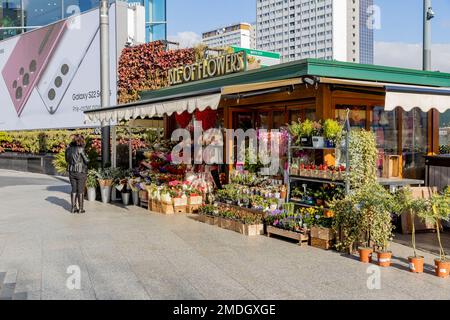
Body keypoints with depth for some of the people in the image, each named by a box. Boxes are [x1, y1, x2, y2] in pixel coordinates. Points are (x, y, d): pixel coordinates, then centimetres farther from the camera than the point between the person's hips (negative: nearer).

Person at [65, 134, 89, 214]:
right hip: (81, 172, -5)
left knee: (74, 190, 13)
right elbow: (86, 161, -11)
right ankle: (80, 209, 10)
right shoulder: (80, 149, -15)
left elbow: (67, 160, 14)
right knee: (80, 190, 4)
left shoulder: (69, 149, 3)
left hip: (71, 171, 5)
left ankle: (73, 208, 16)